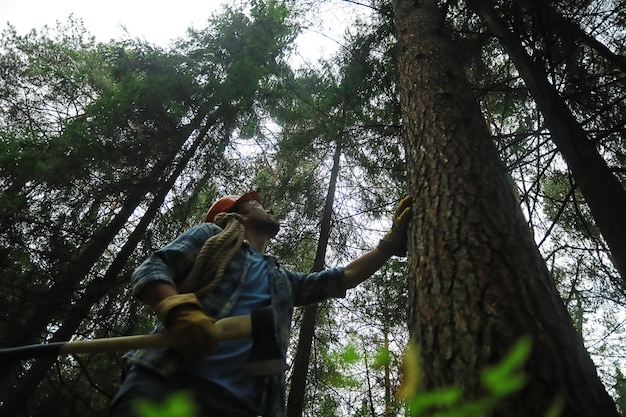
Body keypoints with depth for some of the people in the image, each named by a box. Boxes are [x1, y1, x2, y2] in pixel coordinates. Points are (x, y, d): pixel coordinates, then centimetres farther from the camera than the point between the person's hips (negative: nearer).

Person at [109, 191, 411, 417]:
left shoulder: (283, 281, 30)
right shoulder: (211, 235, 15)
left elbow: (343, 277, 28)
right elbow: (151, 269, 3)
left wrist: (392, 240, 25)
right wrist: (177, 310, -19)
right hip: (167, 380, -4)